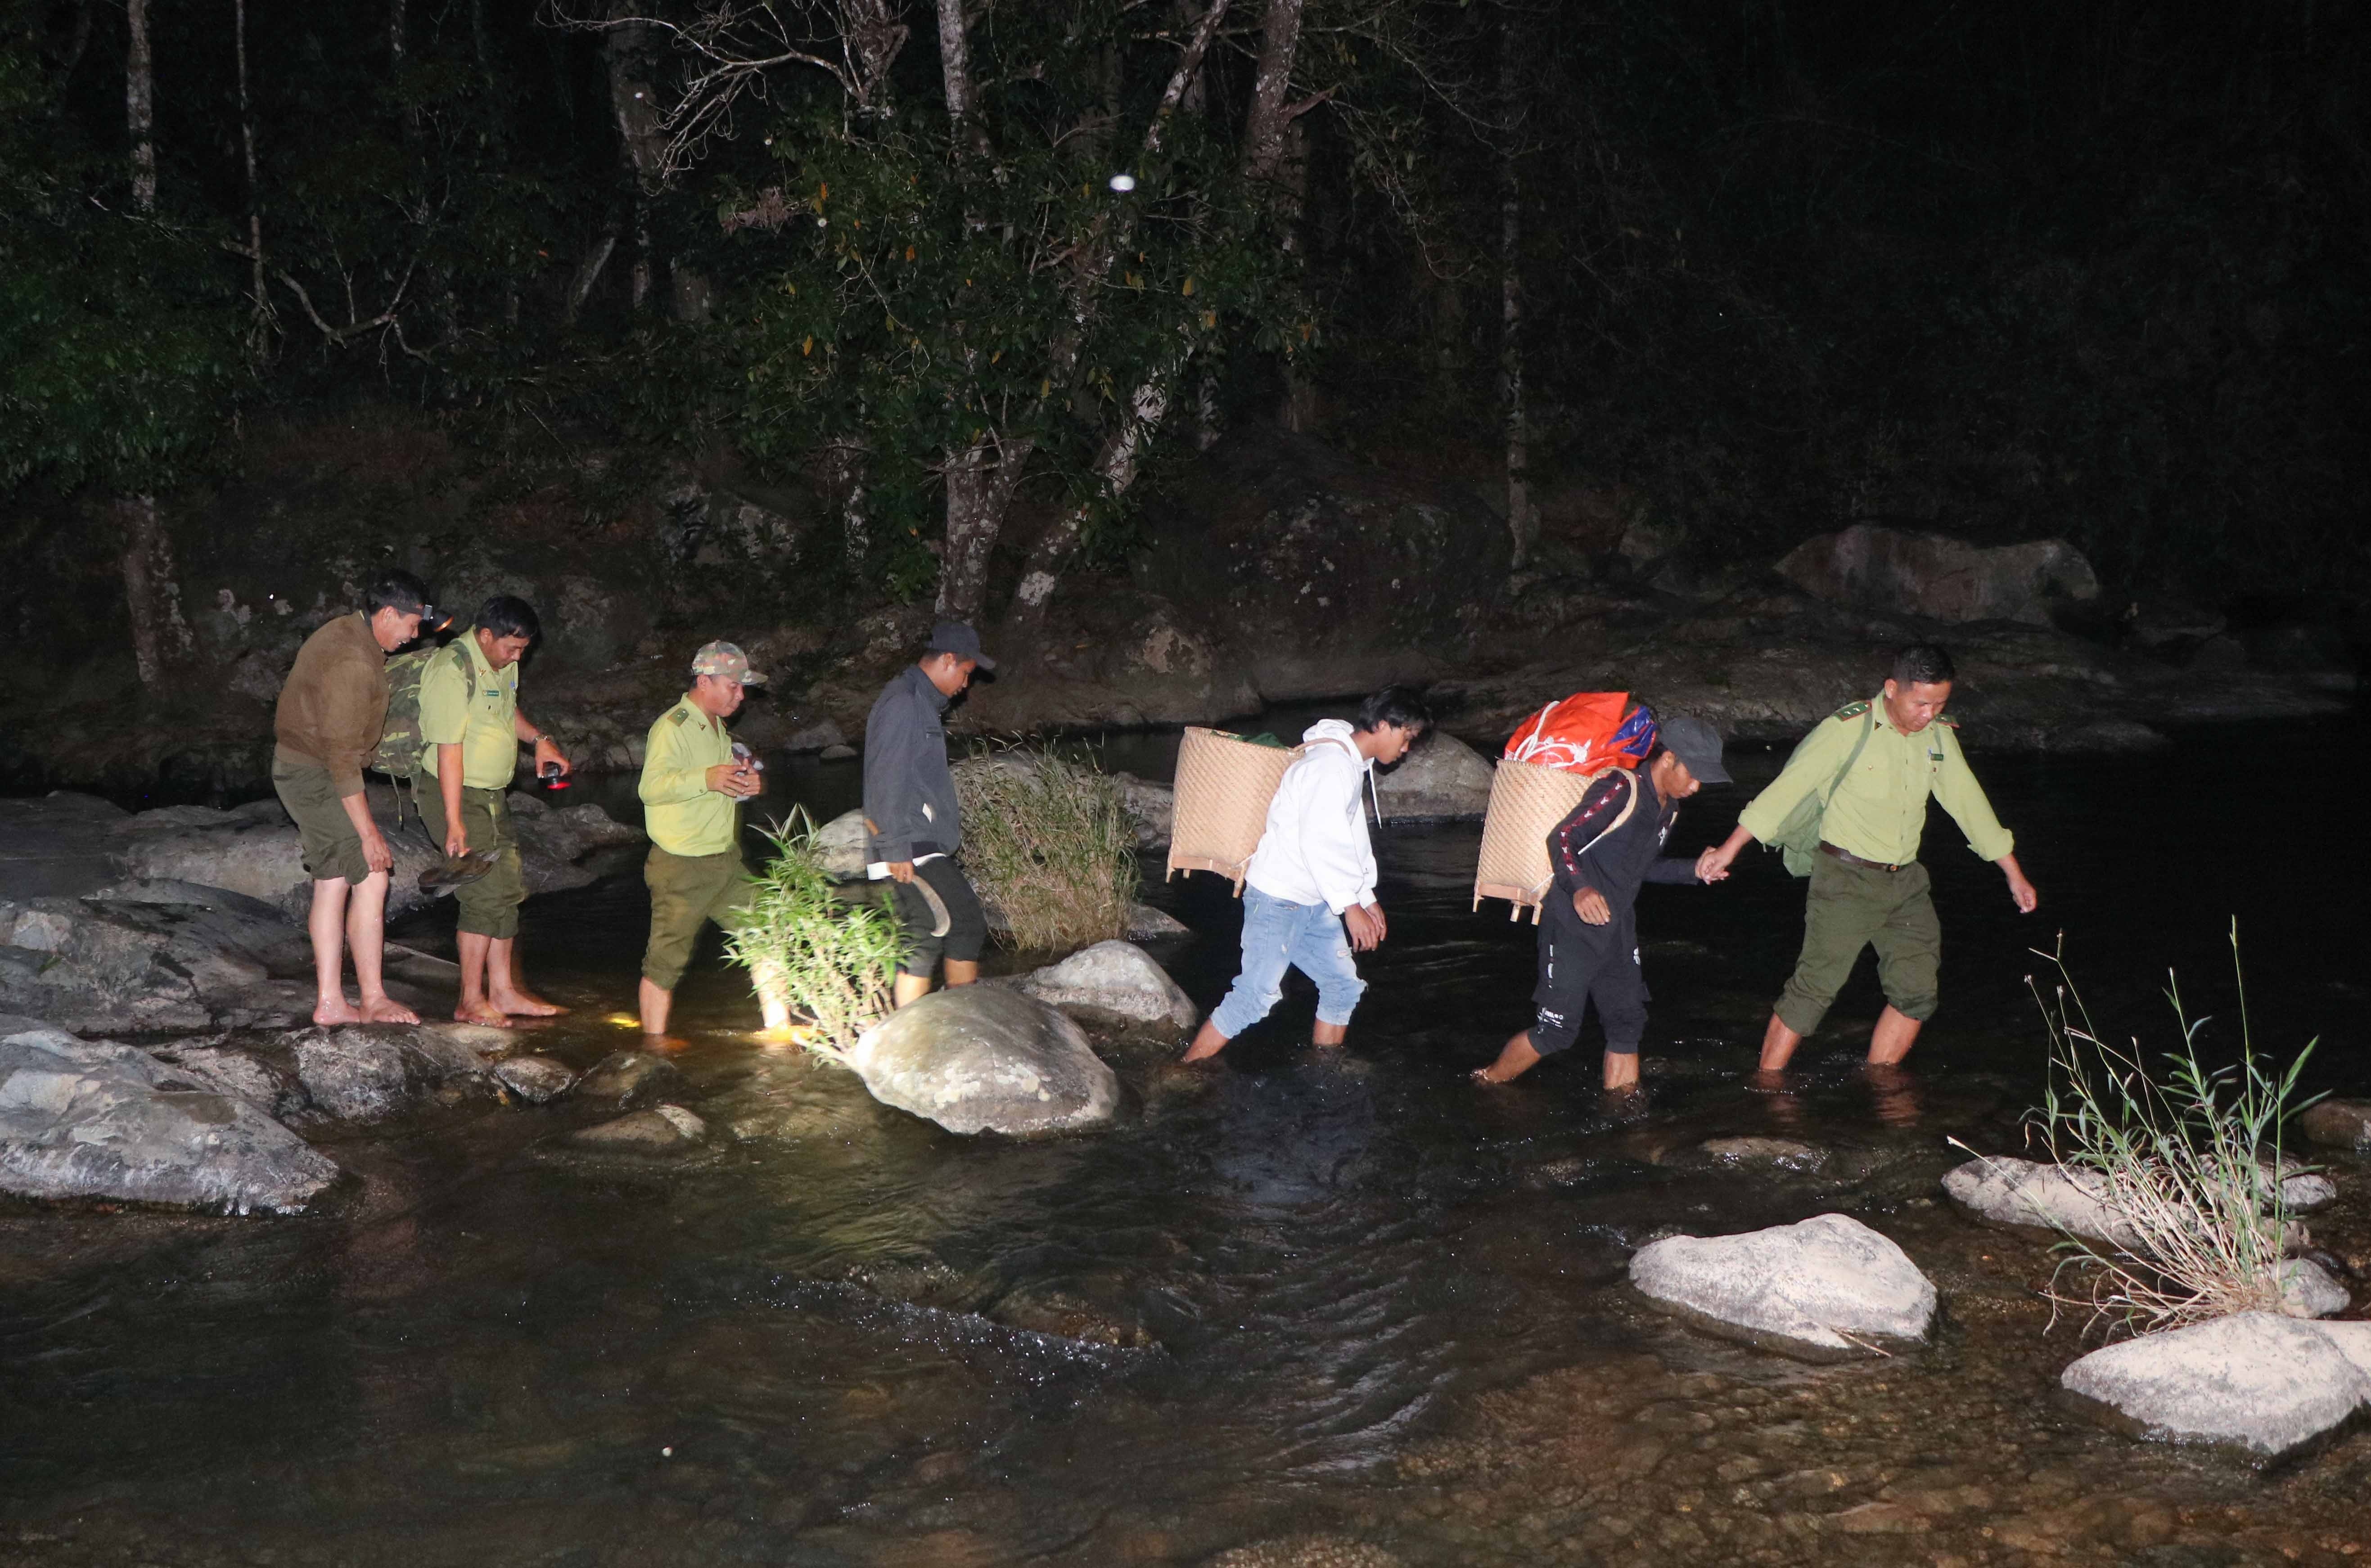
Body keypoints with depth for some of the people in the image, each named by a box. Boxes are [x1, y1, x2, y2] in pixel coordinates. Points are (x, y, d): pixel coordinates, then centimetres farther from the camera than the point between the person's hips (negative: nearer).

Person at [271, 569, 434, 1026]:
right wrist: (369, 832, -24)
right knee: (371, 881, -8)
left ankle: (330, 1003, 11)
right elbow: (342, 756, -26)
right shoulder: (354, 662, -25)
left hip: (300, 768, 10)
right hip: (316, 776, -10)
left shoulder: (346, 632, 7)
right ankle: (373, 1001, -3)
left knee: (332, 883, 9)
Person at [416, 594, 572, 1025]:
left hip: (492, 795, 9)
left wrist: (539, 738, 8)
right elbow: (449, 750, -24)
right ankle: (471, 1002, -1)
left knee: (507, 890, 10)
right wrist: (455, 823, -24)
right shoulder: (454, 671, -22)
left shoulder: (502, 663, 6)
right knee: (487, 894, -10)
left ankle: (504, 991, 19)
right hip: (458, 795, -9)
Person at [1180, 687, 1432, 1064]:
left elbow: (1352, 839, 21)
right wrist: (1351, 907, -24)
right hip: (1279, 899, -10)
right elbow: (1319, 842, -26)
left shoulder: (1354, 766, 14)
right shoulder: (1332, 765, -20)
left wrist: (1367, 898, 16)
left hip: (1313, 902, 10)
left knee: (1343, 986, 11)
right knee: (1255, 996, -10)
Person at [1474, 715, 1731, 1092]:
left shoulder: (1669, 806, 9)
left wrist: (1692, 870, 6)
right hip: (1573, 928, -8)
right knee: (1558, 1030, -5)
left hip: (1617, 927, 8)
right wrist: (1580, 888, -41)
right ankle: (1487, 1084, 16)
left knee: (1629, 1024, 8)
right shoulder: (1621, 790, -19)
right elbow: (1562, 837, -24)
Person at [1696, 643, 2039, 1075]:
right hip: (1846, 877, -6)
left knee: (1918, 991, 5)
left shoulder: (1939, 736, 5)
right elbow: (1789, 788, -15)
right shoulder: (1849, 729, -13)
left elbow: (1969, 804, 15)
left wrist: (2014, 875, 18)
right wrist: (1729, 850, -18)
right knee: (1816, 986, -8)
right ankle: (1767, 1083, 2)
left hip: (1905, 881, 6)